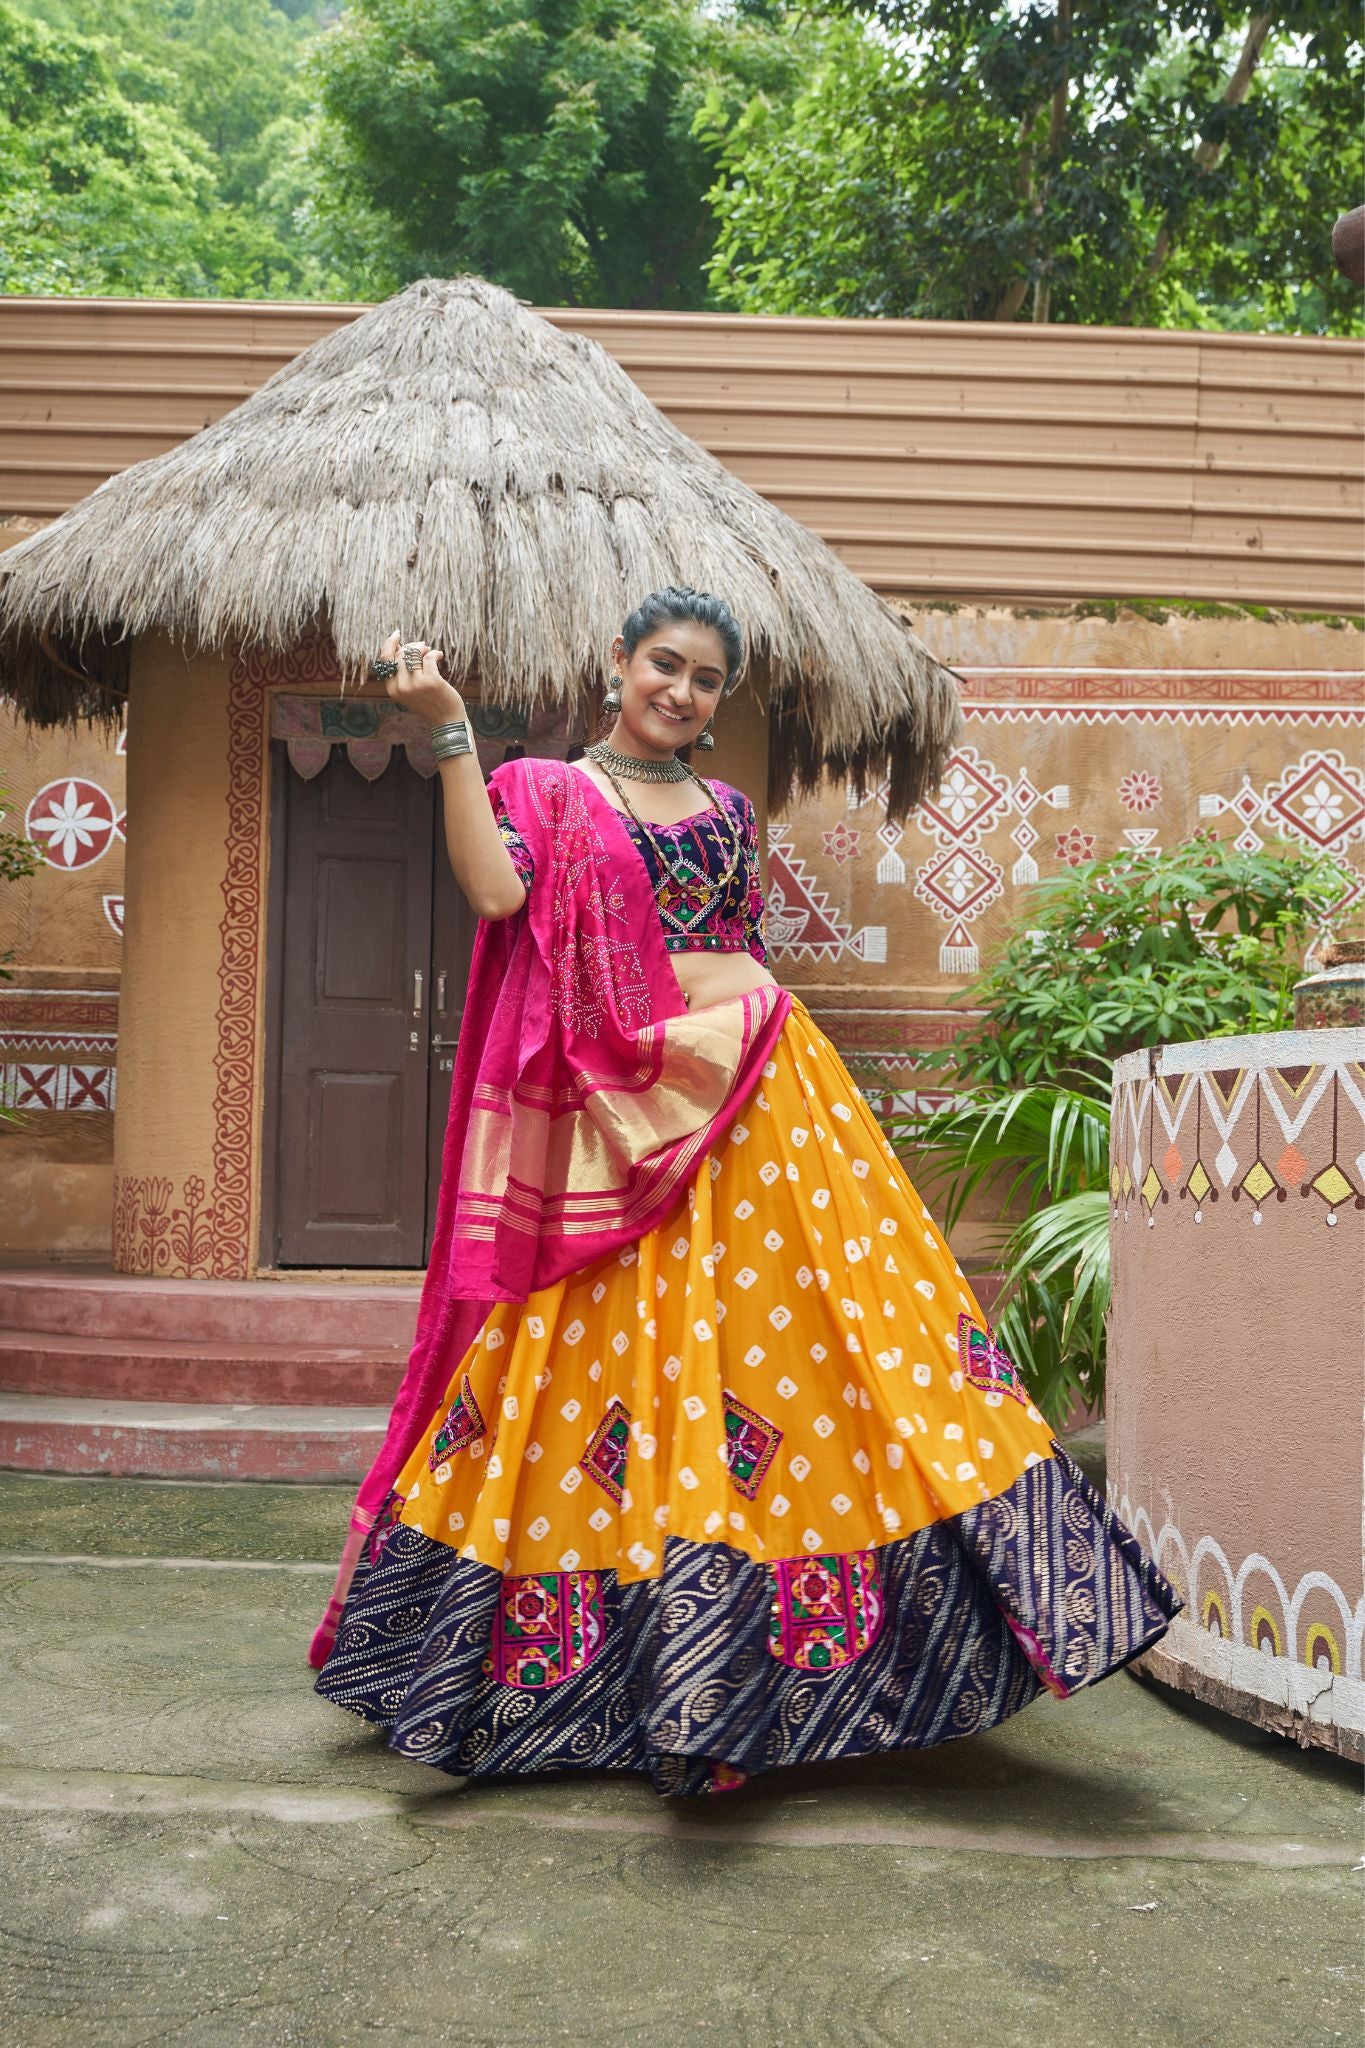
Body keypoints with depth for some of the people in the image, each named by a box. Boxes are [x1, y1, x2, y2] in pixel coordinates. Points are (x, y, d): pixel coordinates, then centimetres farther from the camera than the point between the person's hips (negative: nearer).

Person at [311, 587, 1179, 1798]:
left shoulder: (728, 813, 17)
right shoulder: (546, 791, 8)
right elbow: (495, 891, -12)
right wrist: (448, 731, -11)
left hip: (754, 1091, 4)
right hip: (619, 1115, -3)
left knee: (800, 1318, -1)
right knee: (628, 1350, -2)